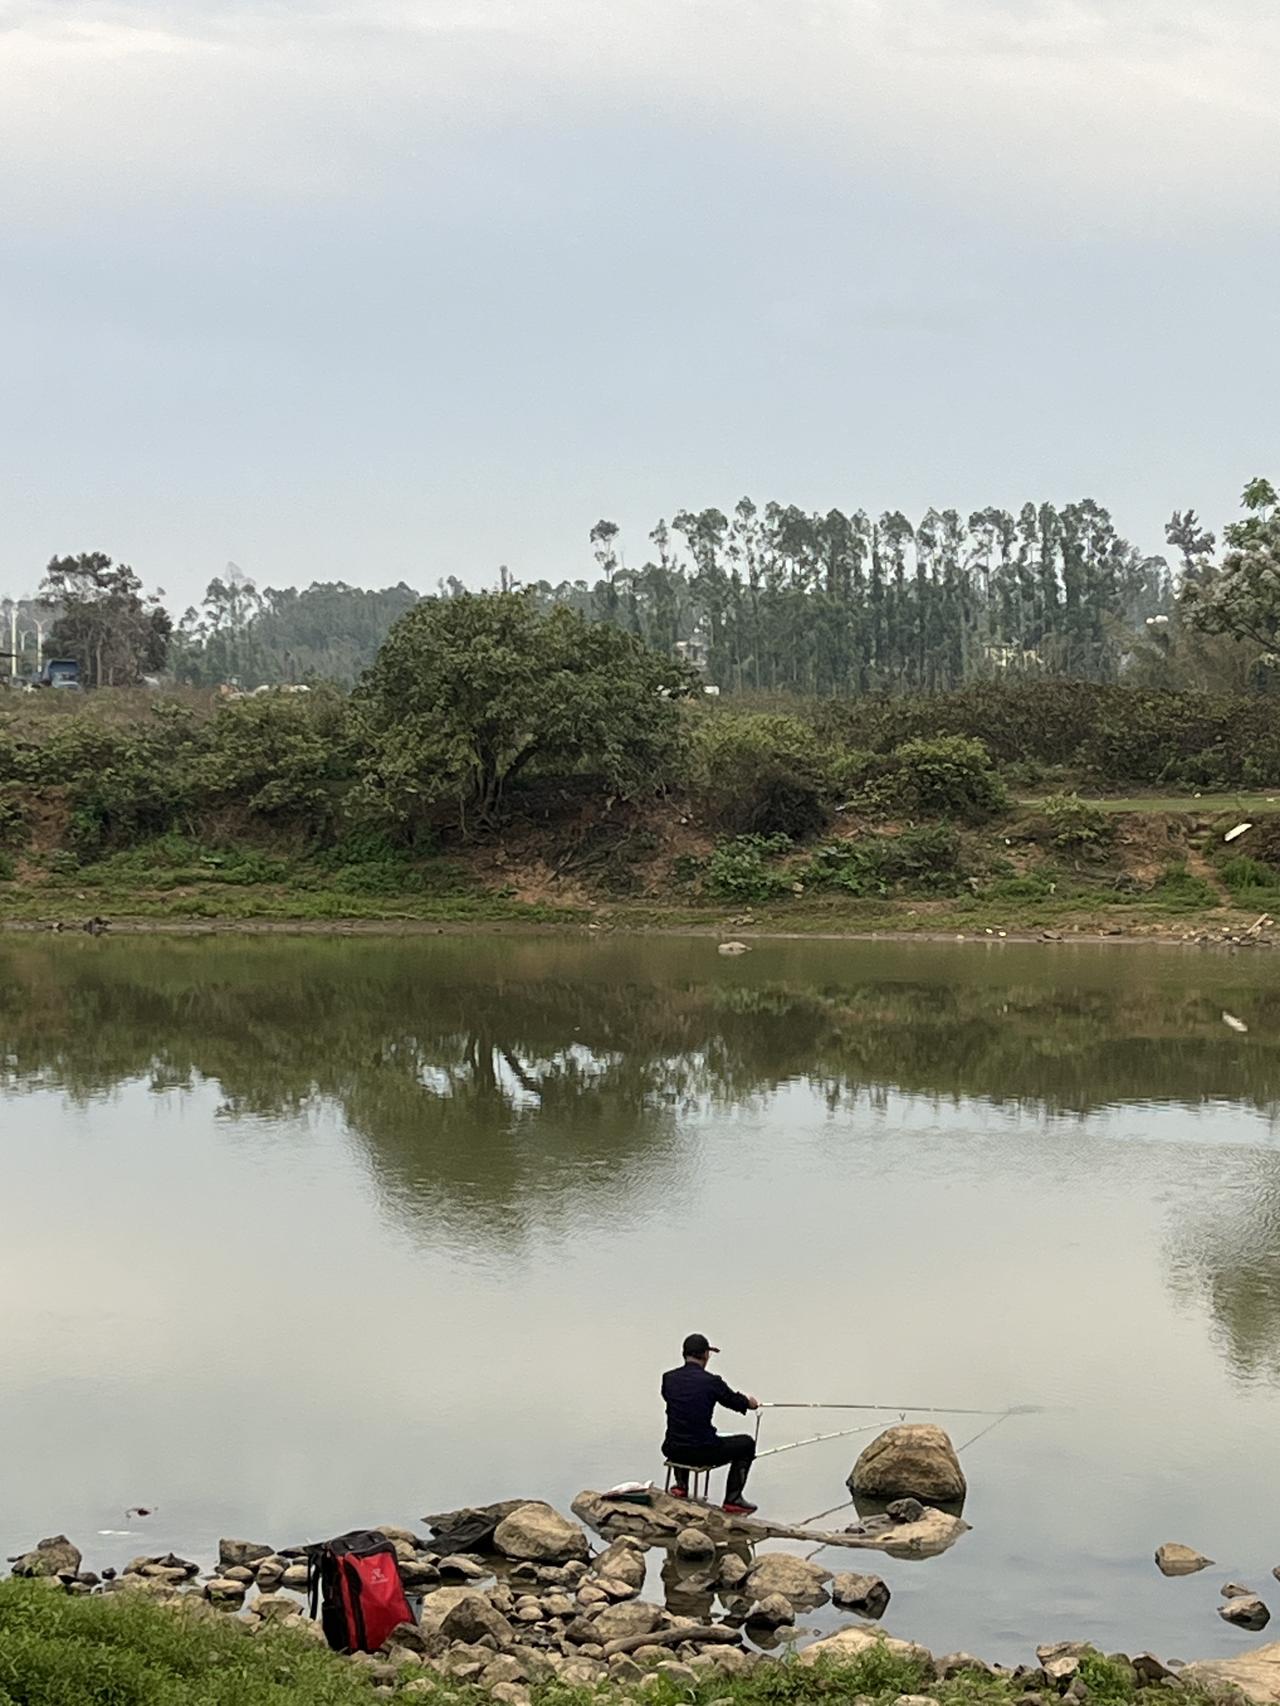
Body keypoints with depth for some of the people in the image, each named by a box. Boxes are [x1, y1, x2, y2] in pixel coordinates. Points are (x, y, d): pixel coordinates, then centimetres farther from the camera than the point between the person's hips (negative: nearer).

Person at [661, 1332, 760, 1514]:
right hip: (703, 1453, -5)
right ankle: (732, 1500, 15)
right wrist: (751, 1403, 30)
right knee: (746, 1444, 18)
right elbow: (737, 1403, 4)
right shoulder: (711, 1382, -13)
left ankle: (681, 1486, 31)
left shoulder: (668, 1378, -1)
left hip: (673, 1451, 5)